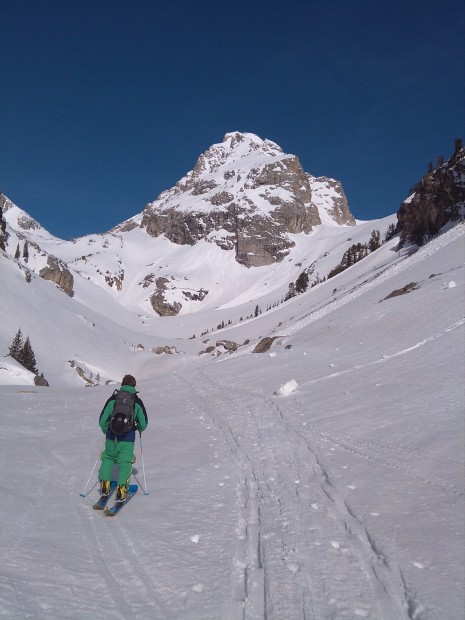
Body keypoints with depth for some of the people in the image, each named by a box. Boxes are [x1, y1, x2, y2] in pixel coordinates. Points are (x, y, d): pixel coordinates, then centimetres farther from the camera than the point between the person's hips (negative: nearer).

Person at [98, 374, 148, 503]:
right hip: (127, 438, -2)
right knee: (125, 462, 5)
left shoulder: (112, 399, 2)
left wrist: (106, 430, 23)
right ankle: (121, 489, -4)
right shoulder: (137, 402, 1)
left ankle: (104, 486, 16)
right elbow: (143, 423, 6)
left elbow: (102, 420, 4)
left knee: (108, 458, 20)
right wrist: (139, 429, 28)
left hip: (111, 436, 2)